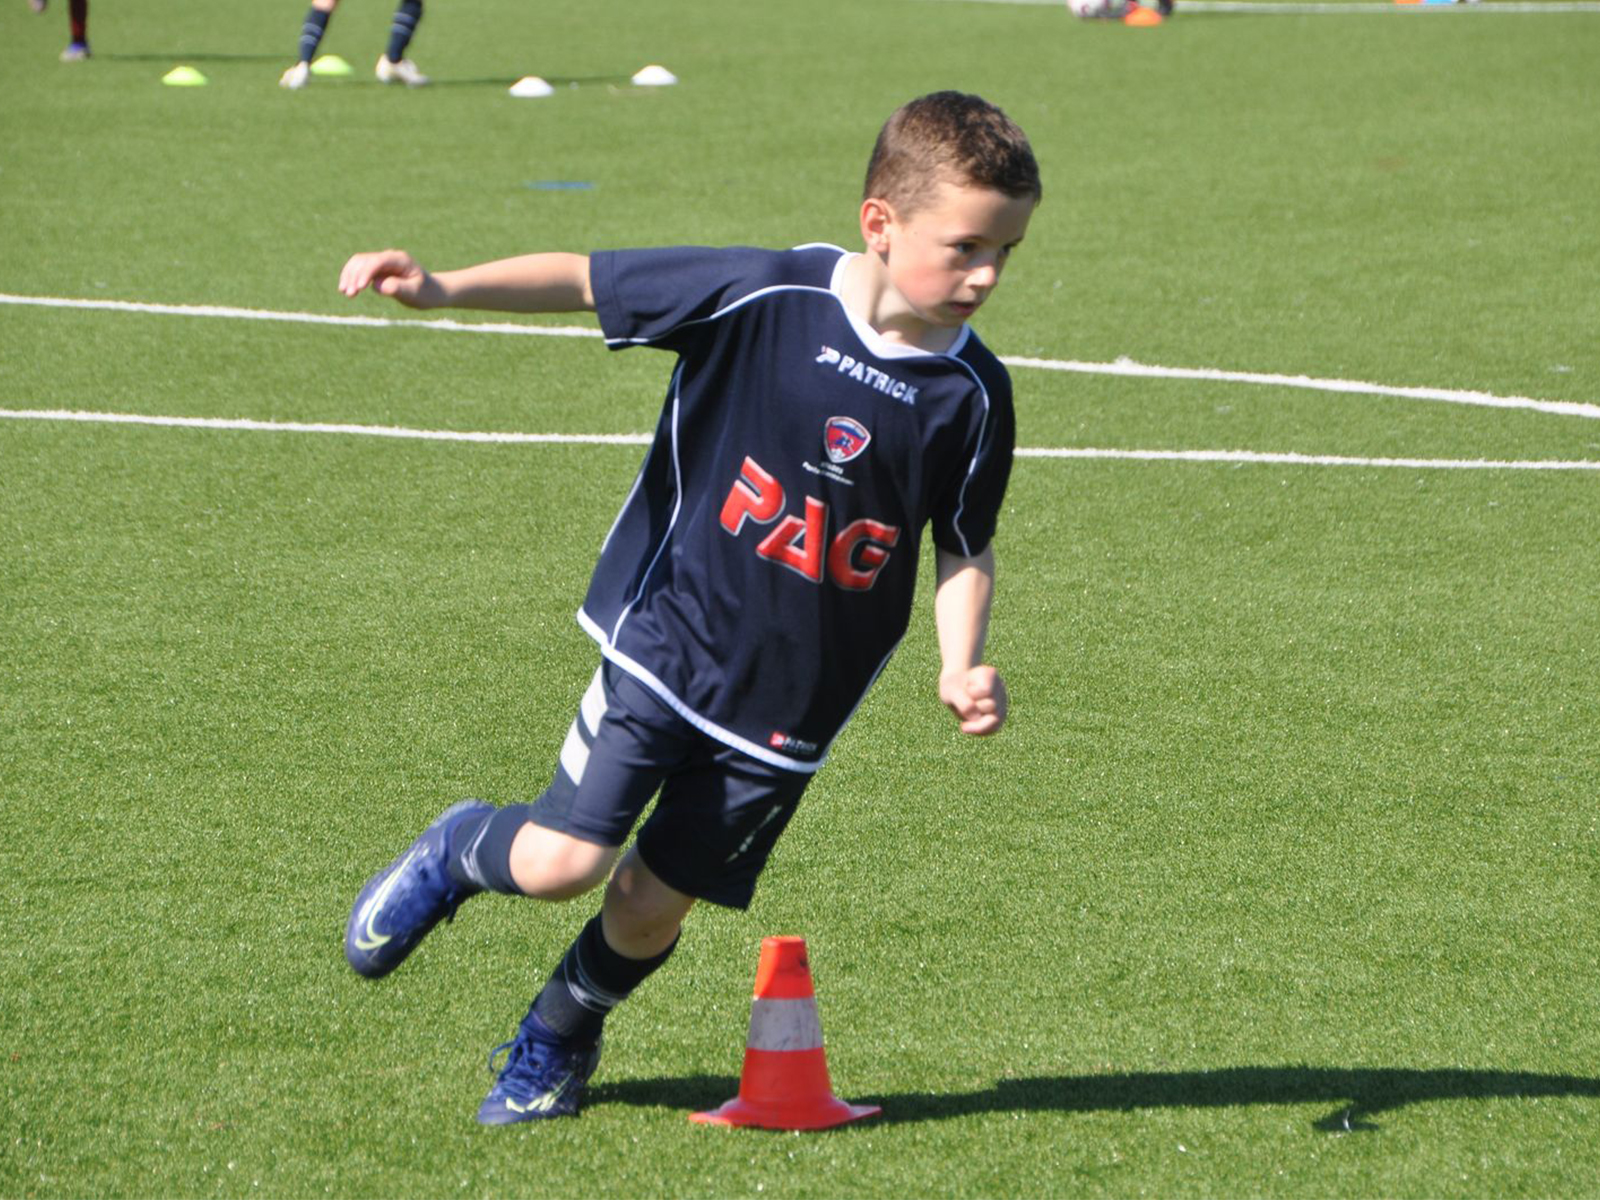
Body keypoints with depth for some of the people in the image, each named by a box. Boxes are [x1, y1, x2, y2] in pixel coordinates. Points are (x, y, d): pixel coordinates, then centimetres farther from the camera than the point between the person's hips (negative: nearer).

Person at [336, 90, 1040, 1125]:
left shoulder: (972, 392, -8)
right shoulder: (763, 296, -16)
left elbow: (967, 548, 6)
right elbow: (586, 280, -8)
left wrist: (962, 666, -10)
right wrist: (443, 289, -19)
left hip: (795, 702, 2)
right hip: (670, 638, -2)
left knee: (651, 904, 6)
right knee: (561, 862, -11)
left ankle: (558, 1039, 38)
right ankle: (460, 852, 25)